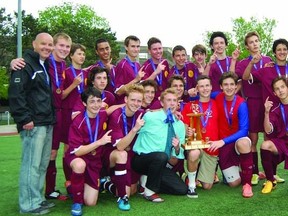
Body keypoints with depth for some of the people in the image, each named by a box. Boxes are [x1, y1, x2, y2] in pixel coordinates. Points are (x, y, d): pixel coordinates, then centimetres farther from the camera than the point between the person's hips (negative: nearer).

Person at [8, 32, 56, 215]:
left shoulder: (45, 66, 19)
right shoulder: (25, 64, -9)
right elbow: (15, 93, -17)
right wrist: (25, 119, -20)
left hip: (47, 123, 9)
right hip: (33, 124, -9)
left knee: (42, 164, 13)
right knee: (31, 164, -6)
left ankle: (38, 198, 23)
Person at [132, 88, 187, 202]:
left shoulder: (180, 125, 5)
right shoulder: (149, 117, -10)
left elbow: (179, 153, 5)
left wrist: (177, 148, -12)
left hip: (159, 163, 5)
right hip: (141, 159, -5)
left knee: (182, 189, -5)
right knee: (161, 156, -36)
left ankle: (149, 181, 13)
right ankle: (149, 191, -14)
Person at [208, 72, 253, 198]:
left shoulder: (241, 104, -16)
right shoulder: (217, 98, -6)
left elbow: (244, 130, -23)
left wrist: (223, 141, -33)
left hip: (239, 140, -2)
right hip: (223, 144, 2)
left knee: (243, 142, -41)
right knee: (234, 183, -6)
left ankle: (247, 183, -21)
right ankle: (234, 170, 33)